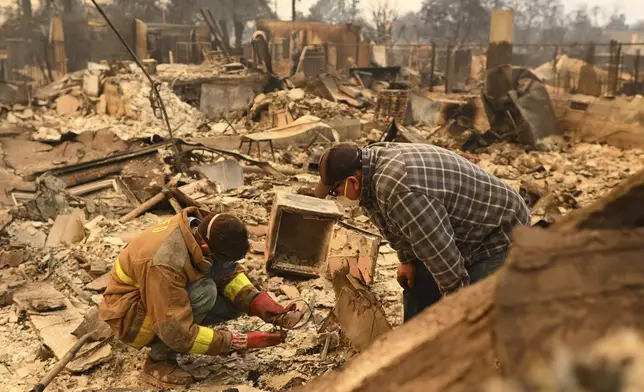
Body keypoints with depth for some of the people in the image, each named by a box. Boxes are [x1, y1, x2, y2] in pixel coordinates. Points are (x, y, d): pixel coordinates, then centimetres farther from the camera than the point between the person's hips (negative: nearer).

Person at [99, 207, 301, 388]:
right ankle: (159, 360, -12)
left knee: (236, 300, -8)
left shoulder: (201, 231, -16)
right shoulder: (166, 264, -38)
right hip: (129, 317, -8)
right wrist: (243, 342, -31)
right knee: (204, 292, -31)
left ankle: (163, 342, 6)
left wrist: (270, 310, -20)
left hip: (169, 303, 8)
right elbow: (177, 333, -34)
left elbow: (229, 275, -6)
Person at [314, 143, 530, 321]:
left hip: (499, 234, -10)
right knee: (418, 286, 15)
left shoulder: (396, 189, -36)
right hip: (461, 230, 10)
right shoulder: (373, 162, -4)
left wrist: (457, 300, -17)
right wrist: (407, 259, 10)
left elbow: (438, 248, -29)